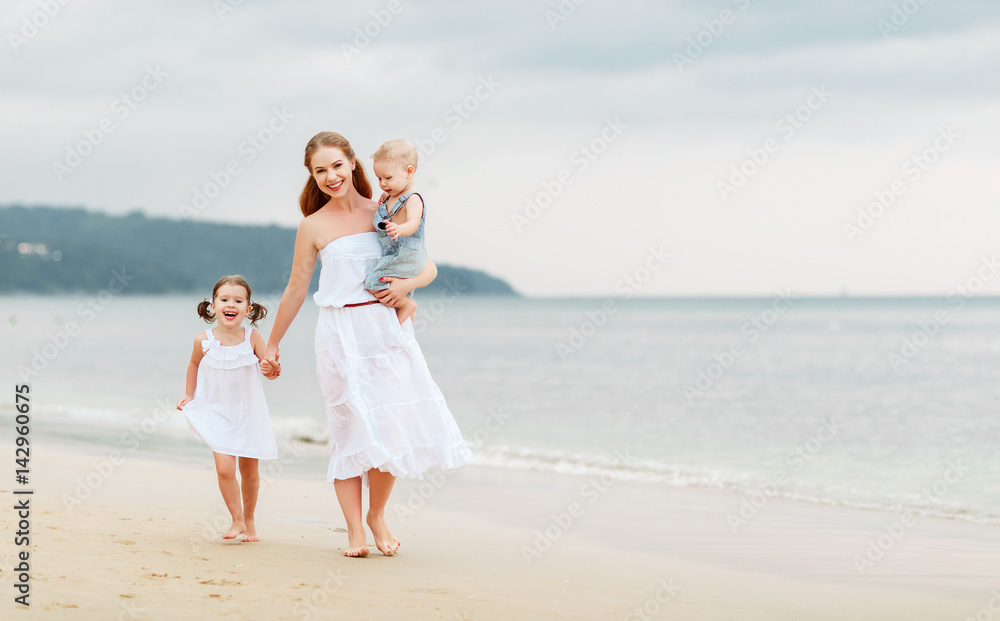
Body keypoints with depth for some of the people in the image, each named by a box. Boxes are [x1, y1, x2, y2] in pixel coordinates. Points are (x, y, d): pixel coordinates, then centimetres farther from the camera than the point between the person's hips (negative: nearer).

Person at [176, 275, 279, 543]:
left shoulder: (252, 337, -13)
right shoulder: (204, 341, -10)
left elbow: (269, 366, -9)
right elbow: (194, 365, 11)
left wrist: (271, 368, -31)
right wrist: (189, 395, 10)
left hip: (248, 413, 1)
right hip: (217, 413, -1)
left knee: (249, 471, 10)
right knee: (225, 468, -15)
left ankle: (249, 520, 31)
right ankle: (237, 520, 2)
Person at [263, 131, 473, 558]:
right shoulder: (313, 227, 2)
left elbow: (428, 267, 11)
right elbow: (295, 290, 9)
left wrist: (407, 284, -11)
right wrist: (272, 345, 13)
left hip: (387, 329, 2)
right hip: (341, 335, -2)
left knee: (391, 425, -2)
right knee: (351, 427, -4)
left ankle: (377, 514, 20)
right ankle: (355, 532, 3)